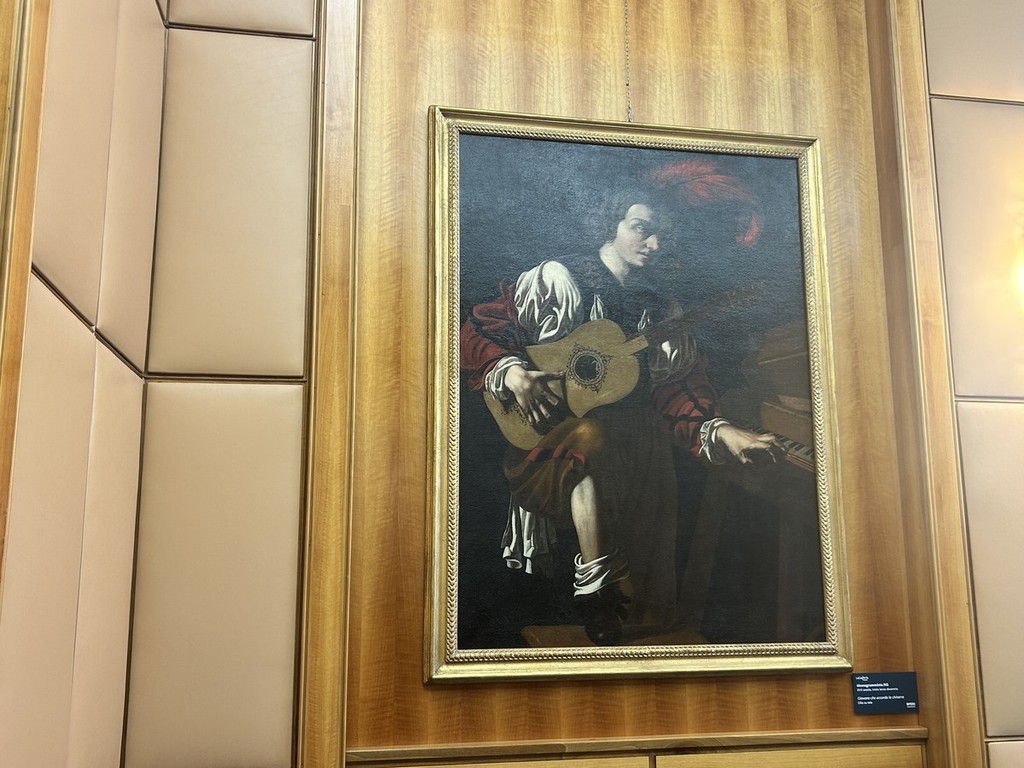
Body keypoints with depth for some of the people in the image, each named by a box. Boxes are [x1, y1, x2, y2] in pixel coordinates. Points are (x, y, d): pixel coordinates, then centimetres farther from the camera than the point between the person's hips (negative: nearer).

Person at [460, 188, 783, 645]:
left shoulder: (662, 314, 16)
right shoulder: (557, 280, 4)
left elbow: (676, 394, 5)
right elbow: (478, 331, 0)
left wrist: (724, 433, -13)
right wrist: (511, 372, -19)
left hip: (630, 445, 5)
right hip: (547, 446, -5)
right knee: (593, 436, -35)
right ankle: (596, 589, -29)